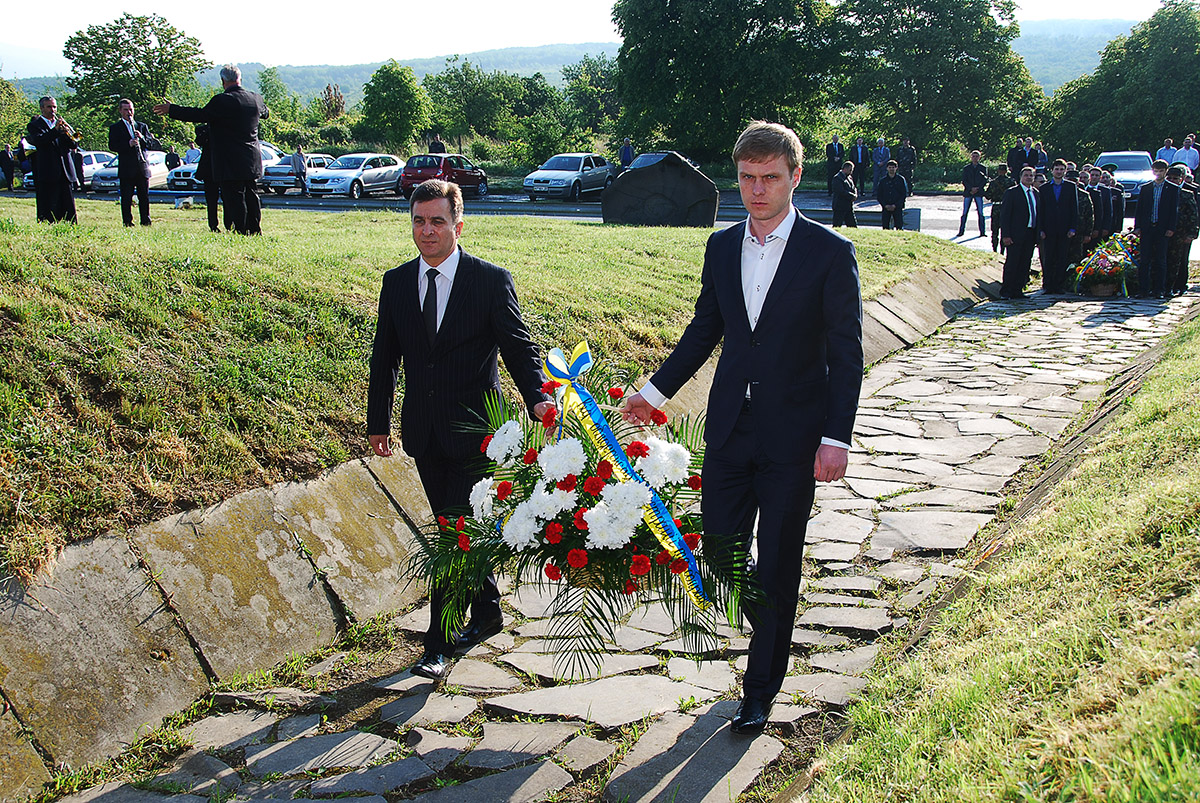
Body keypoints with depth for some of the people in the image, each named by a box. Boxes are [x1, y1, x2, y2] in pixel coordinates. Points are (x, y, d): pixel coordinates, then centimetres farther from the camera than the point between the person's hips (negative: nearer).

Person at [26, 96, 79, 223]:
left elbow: (74, 145, 10)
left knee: (69, 210, 3)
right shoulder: (34, 125, 6)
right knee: (48, 211, -5)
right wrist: (55, 130, -20)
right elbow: (38, 141, -14)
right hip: (47, 173, -4)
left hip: (66, 172, 4)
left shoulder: (61, 124, 20)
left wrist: (66, 132, -8)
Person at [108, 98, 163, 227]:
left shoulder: (142, 126, 17)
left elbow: (155, 145, 9)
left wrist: (142, 138, -9)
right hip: (126, 169, -3)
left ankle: (146, 222, 12)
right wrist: (128, 144, -21)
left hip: (142, 168, 3)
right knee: (126, 199, -4)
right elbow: (112, 146, -6)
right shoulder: (115, 128, 8)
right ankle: (127, 223, 0)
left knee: (144, 198, 6)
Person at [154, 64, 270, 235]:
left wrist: (171, 110, -4)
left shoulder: (222, 101, -15)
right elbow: (265, 113, 26)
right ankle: (255, 229, 18)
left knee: (234, 198, -4)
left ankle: (241, 231, -5)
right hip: (252, 161, 7)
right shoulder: (256, 99, 6)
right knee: (250, 195, 14)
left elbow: (201, 115, -14)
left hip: (230, 163, -7)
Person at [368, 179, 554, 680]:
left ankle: (439, 644, 2)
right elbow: (384, 358, 11)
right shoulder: (396, 283, 5)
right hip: (424, 433, 5)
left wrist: (537, 398, -23)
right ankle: (487, 615, 35)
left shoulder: (491, 281, -7)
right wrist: (378, 422, 13)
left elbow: (519, 348, -6)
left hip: (473, 431, -5)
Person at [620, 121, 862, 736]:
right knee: (719, 549, 8)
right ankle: (771, 628, 39)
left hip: (793, 434, -4)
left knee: (777, 565, 5)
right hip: (730, 426, 5)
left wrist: (836, 438, -15)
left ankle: (760, 688, 22)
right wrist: (656, 390, 16)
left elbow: (846, 354, -8)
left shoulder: (829, 253, -8)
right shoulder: (721, 247, 7)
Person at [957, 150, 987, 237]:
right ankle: (961, 231, 4)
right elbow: (964, 181, 3)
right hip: (968, 192, 0)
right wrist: (971, 188, -11)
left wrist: (977, 189, -9)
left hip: (979, 192, 0)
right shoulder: (966, 168, 7)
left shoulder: (983, 168, 7)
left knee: (980, 213, -3)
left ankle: (982, 232, 0)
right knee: (964, 213, -1)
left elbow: (985, 181, 4)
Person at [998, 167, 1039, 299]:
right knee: (1012, 264, -5)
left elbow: (1038, 213, 17)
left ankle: (1017, 290, 12)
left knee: (1024, 265, 6)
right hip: (1015, 236, -6)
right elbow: (1004, 214, -7)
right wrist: (1006, 235, -14)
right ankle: (1005, 292, 1)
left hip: (1030, 235, 6)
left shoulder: (1036, 193, 14)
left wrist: (1038, 233, 8)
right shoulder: (1011, 192, -4)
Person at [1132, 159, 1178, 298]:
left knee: (1160, 261, 2)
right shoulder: (1144, 188, 12)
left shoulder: (1173, 189, 6)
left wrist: (1171, 228, -6)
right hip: (1146, 229, 2)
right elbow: (1139, 209, 11)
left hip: (1162, 229, -1)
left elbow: (1174, 210, 2)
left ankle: (1159, 290, 7)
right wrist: (1137, 227, 2)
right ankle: (1143, 290, -1)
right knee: (1144, 260, -3)